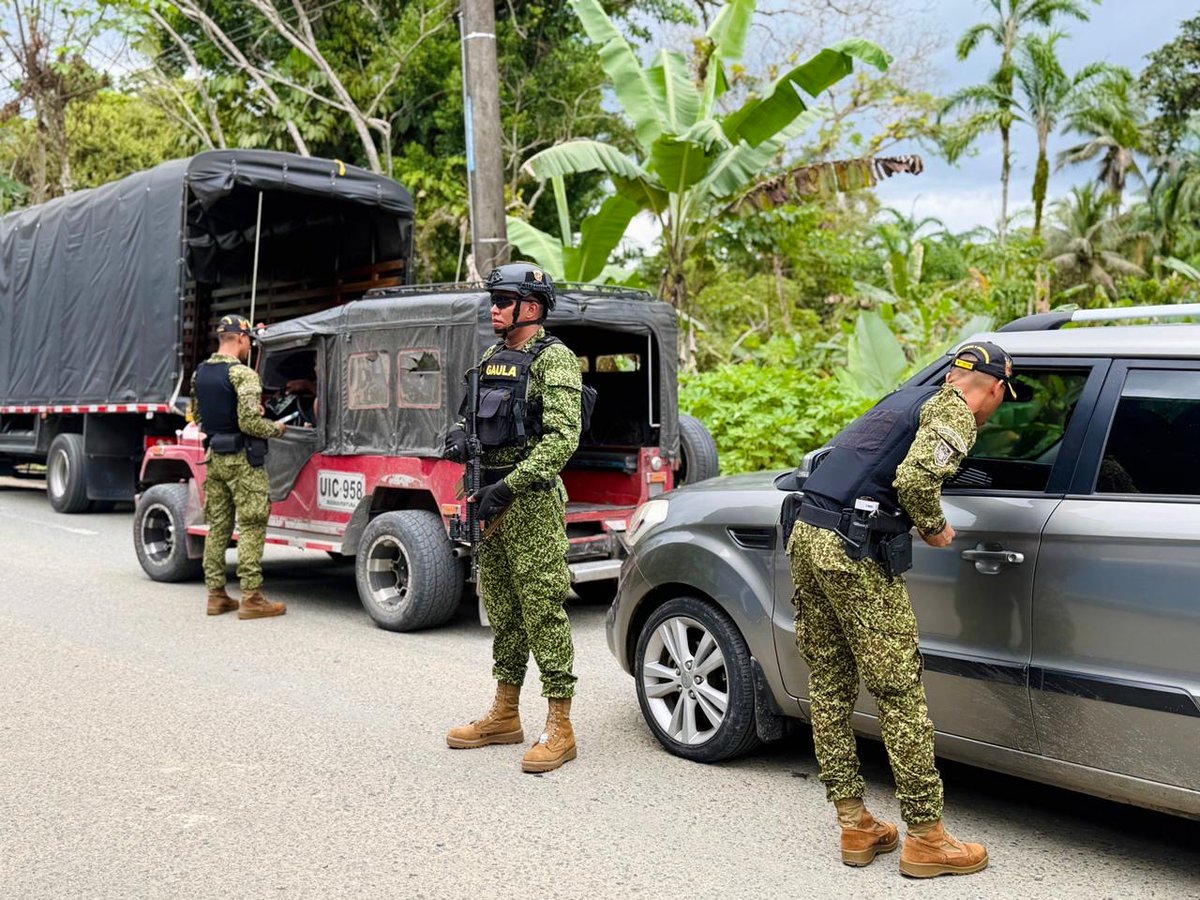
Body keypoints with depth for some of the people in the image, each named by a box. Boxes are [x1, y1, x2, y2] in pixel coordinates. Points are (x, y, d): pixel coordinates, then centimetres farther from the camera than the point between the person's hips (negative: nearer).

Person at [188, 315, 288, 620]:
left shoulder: (199, 373, 9)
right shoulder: (243, 374, -16)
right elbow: (250, 422, -21)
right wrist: (275, 429, -4)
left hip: (214, 457, 8)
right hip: (243, 460, -8)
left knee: (217, 526, 12)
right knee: (251, 527, -4)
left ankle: (216, 594, 16)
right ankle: (251, 597, -4)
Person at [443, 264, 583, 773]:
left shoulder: (553, 359, -10)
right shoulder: (491, 357, 16)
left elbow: (563, 439, -19)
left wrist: (509, 487, -23)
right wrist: (459, 435, 5)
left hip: (531, 502, -8)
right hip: (492, 500, 9)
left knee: (542, 611, -6)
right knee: (502, 610, 14)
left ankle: (560, 727, 2)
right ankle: (505, 716, 26)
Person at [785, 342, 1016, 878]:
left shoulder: (909, 397, 24)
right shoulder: (956, 413, -2)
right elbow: (915, 478, -19)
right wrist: (934, 528, -1)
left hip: (807, 537, 9)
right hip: (854, 553, -9)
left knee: (829, 685, 12)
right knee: (899, 691, 0)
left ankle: (855, 827, 23)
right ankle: (926, 838, 10)